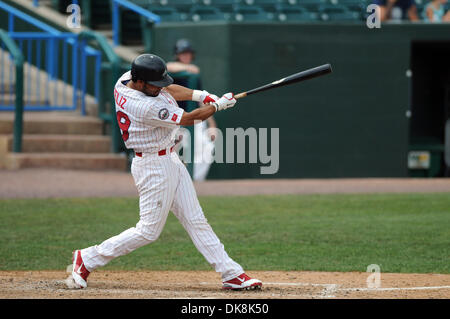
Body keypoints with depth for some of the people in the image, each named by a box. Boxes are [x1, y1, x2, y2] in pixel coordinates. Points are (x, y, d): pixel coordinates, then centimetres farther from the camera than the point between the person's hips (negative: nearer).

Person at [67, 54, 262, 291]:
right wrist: (219, 105, -5)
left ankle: (232, 274, 11)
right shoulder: (146, 108, -30)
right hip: (154, 167, -10)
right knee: (149, 231, -2)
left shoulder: (126, 80, -3)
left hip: (170, 160, 10)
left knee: (196, 221, 9)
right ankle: (87, 259, 9)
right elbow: (188, 119, -18)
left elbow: (168, 90, 13)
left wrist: (200, 95, 0)